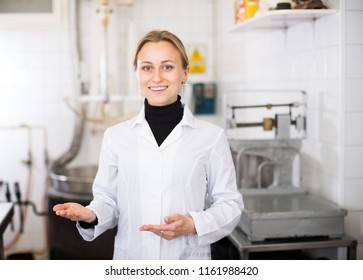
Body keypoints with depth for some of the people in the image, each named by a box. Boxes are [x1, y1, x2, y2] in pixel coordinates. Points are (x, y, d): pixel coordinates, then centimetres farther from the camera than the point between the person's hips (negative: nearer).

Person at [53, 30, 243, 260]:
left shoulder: (211, 136, -4)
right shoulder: (116, 136, 1)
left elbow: (229, 204, -2)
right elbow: (108, 200, 3)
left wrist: (192, 225, -17)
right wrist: (91, 215, -16)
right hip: (130, 259, 2)